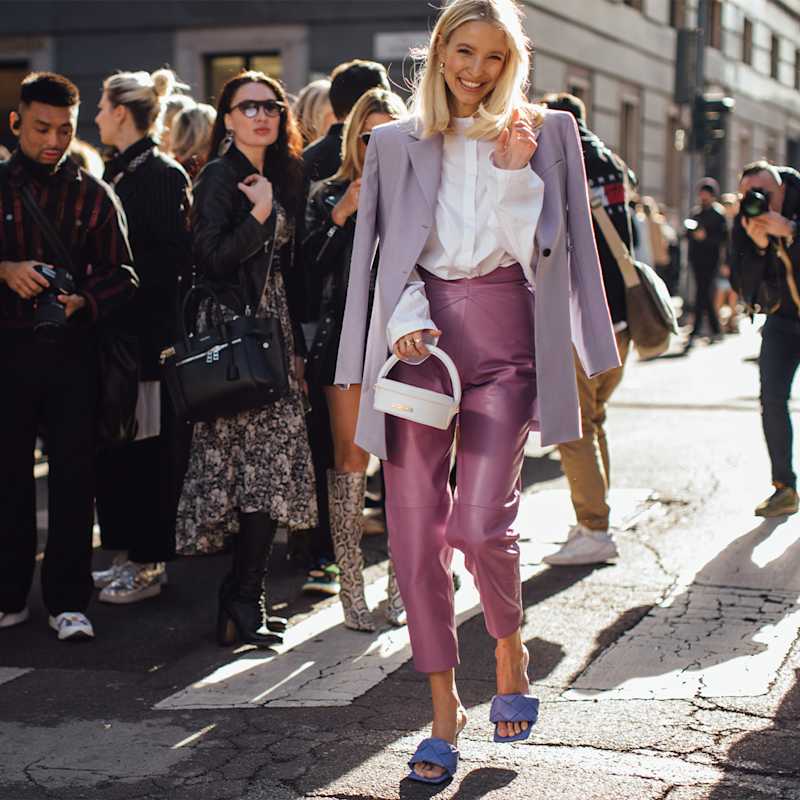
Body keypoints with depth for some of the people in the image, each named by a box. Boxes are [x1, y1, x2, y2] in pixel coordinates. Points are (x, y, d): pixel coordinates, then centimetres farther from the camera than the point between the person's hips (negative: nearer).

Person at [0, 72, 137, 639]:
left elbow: (122, 275, 4)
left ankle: (69, 601, 8)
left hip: (72, 349, -1)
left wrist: (82, 301, -15)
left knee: (74, 476, -1)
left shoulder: (94, 195, 6)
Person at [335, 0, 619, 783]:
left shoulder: (543, 131, 9)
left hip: (503, 333, -2)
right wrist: (406, 317, -7)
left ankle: (510, 648, 17)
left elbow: (540, 246, 2)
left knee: (479, 522, -15)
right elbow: (391, 248, 9)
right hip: (420, 335, 2)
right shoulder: (397, 141, 12)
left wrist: (517, 170, -11)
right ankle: (443, 705, 13)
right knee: (414, 529, -1)